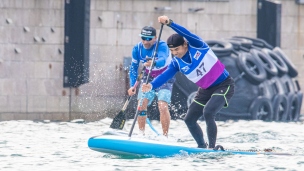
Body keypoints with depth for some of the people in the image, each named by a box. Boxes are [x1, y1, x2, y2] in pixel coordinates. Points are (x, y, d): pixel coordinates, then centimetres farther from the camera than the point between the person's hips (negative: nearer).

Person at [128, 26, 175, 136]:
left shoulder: (162, 46, -27)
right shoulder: (137, 48, -12)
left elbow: (162, 61, -47)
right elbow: (133, 68, -1)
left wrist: (153, 63, -68)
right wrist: (132, 86, -10)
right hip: (148, 78, 5)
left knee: (162, 106, -21)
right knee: (141, 105, -4)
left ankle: (165, 136, -13)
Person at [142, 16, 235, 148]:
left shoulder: (197, 46, -17)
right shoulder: (176, 63, -5)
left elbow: (186, 33, -35)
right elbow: (165, 75, -19)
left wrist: (169, 23, -48)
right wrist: (151, 85, -38)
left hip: (224, 85, -7)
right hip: (205, 90, 7)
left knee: (208, 112, -27)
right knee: (189, 119, 6)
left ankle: (212, 147, -17)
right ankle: (202, 146, 26)